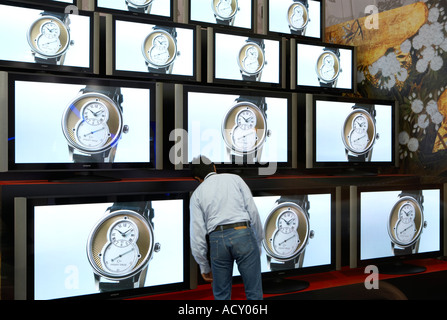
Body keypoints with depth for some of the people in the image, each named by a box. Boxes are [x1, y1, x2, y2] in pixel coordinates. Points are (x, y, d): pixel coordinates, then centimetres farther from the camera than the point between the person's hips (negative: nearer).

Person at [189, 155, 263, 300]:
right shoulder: (235, 179, 14)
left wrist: (204, 267, 16)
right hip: (243, 235, -1)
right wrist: (258, 243, 14)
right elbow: (253, 211, 5)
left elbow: (197, 234, 7)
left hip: (218, 241, 1)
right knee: (254, 293, 5)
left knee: (221, 295, 14)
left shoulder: (197, 194, 13)